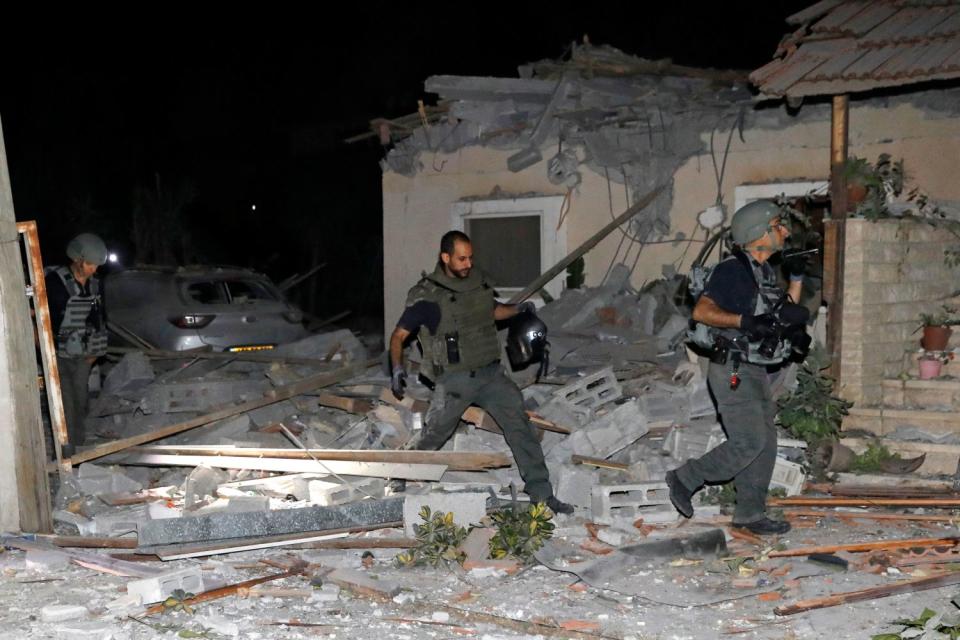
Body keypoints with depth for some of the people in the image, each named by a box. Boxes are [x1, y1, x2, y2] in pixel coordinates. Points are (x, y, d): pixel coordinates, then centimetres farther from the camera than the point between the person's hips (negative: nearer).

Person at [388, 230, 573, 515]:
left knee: (520, 425, -5)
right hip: (454, 380, -4)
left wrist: (518, 309, 7)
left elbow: (493, 310, 27)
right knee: (433, 435, 1)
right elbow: (399, 335, -5)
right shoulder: (427, 295, -10)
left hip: (490, 373, 5)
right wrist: (397, 368, -21)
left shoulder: (478, 281, 7)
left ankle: (540, 492, 0)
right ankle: (400, 480, 27)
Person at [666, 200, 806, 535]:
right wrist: (746, 321, -32)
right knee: (749, 443, -12)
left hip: (754, 371, 10)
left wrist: (796, 280, 11)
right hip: (733, 370, -10)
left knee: (765, 444, 9)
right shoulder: (733, 270, -15)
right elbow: (702, 311, -24)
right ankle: (684, 478, 4)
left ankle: (750, 514, 17)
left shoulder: (765, 272, 14)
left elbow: (785, 315, 23)